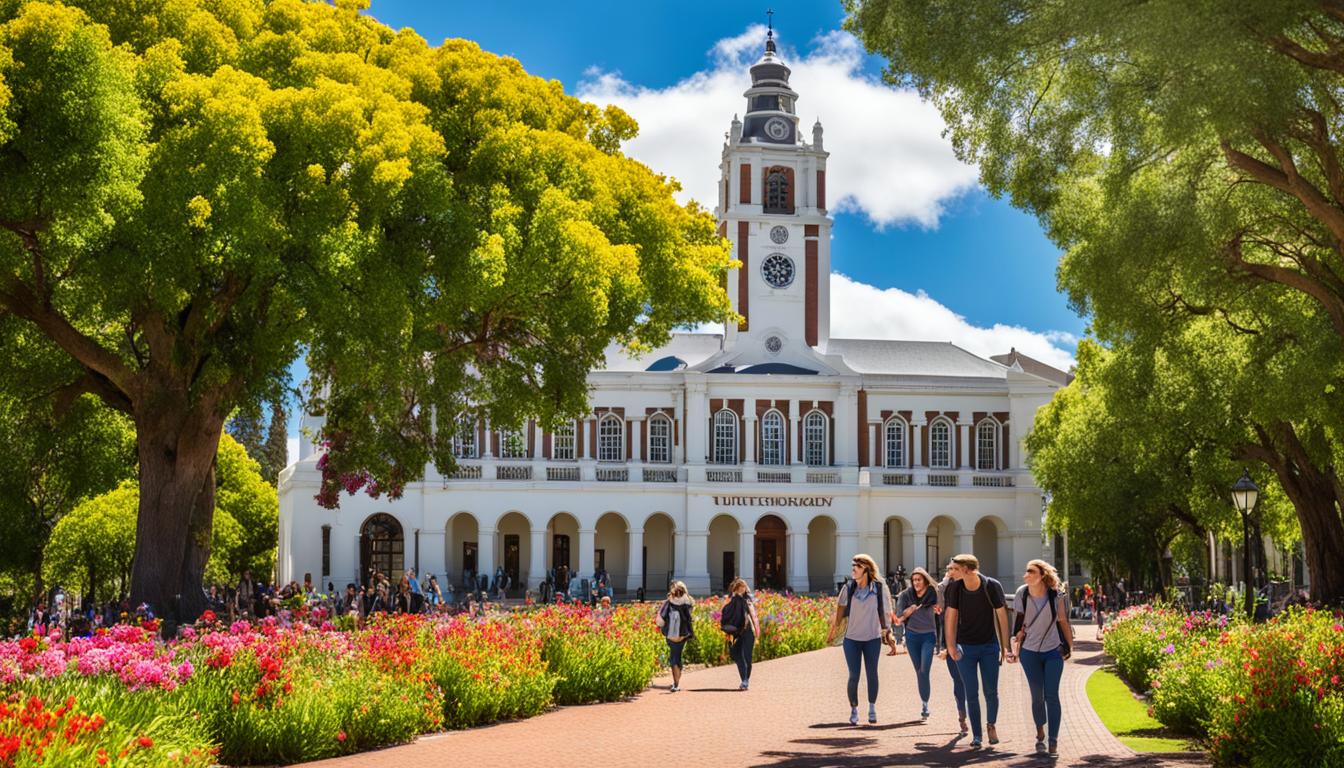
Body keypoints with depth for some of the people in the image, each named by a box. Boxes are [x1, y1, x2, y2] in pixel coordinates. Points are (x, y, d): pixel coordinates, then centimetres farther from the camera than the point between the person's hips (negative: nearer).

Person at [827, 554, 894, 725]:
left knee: (872, 674, 7)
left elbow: (885, 611, 3)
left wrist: (887, 631, 3)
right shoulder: (848, 587, -4)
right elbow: (840, 609, 5)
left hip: (872, 639, 0)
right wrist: (834, 629, 6)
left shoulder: (879, 587, -7)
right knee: (853, 676, -1)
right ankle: (853, 710, 15)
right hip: (852, 638, 0)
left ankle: (872, 708, 26)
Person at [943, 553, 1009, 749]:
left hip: (989, 646, -1)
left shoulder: (992, 586, -13)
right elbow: (950, 617, -5)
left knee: (991, 692, 0)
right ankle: (976, 736, 10)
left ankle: (991, 724, 27)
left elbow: (1002, 616, -5)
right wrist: (951, 646, -11)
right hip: (965, 647, 1)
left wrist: (1004, 647, -2)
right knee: (971, 694, 0)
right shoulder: (954, 588, -9)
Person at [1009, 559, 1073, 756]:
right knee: (1037, 696, 5)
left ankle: (1053, 742, -1)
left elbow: (1063, 622, -1)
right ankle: (1040, 734, 27)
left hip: (1053, 652, -1)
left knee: (1051, 696, -7)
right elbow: (1019, 623, 0)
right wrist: (1015, 648, 1)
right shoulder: (1022, 594, -10)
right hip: (1029, 652, 1)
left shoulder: (1055, 596, -13)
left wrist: (1070, 647, 2)